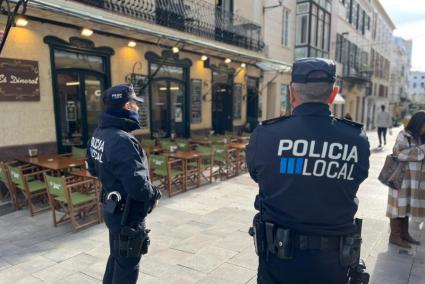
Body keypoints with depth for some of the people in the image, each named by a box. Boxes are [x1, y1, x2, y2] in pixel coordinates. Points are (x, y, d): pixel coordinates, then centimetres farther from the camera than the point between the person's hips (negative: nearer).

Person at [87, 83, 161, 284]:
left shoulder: (99, 133, 1)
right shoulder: (122, 140, -30)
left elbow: (93, 168, 15)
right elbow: (138, 186, -32)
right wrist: (154, 195, -13)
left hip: (111, 209, 9)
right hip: (127, 215, -9)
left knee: (116, 258, 27)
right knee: (127, 266, 11)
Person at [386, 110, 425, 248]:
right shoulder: (404, 136, -11)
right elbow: (402, 154, -22)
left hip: (414, 180, 8)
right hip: (402, 178, -7)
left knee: (406, 206, 15)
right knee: (399, 206, 0)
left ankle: (404, 233, 26)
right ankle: (395, 236, 9)